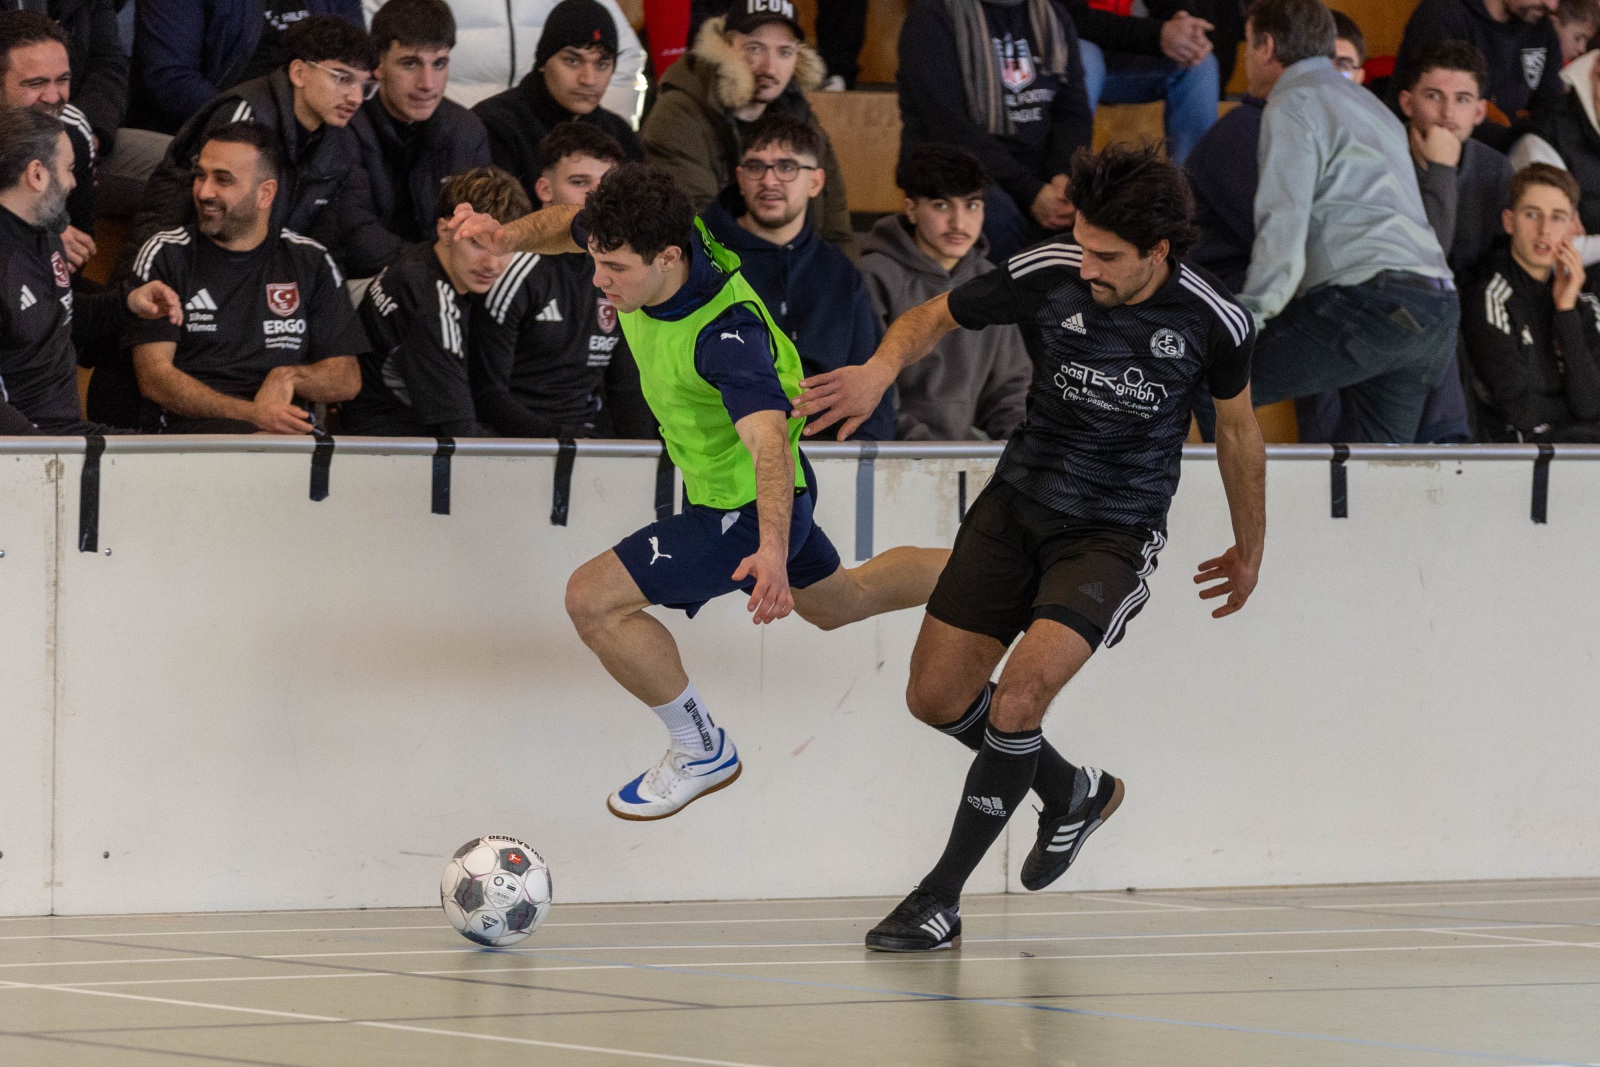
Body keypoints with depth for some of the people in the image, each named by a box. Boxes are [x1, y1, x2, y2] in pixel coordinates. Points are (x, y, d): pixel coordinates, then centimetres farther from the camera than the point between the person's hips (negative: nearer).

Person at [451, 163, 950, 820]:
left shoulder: (728, 335, -39)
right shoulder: (653, 238, -16)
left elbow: (768, 441, -51)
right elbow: (565, 224, 6)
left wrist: (772, 552, -66)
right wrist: (509, 237, -15)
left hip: (750, 511, -9)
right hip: (721, 488, 9)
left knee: (592, 598, -15)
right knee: (839, 602, 31)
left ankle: (703, 751, 3)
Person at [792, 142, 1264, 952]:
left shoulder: (1213, 323, -15)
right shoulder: (1045, 276, -14)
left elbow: (1237, 431, 5)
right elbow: (935, 317, 1)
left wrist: (1248, 551, 17)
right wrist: (883, 367, -22)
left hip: (1115, 530, -4)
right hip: (1018, 500, 4)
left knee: (1020, 695, -22)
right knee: (937, 696, 4)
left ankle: (941, 898, -11)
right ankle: (1075, 794, 32)